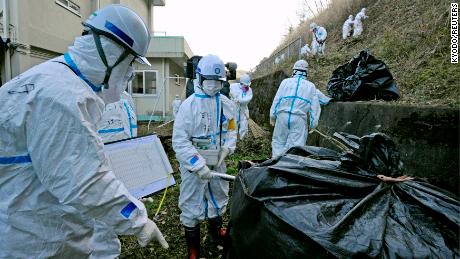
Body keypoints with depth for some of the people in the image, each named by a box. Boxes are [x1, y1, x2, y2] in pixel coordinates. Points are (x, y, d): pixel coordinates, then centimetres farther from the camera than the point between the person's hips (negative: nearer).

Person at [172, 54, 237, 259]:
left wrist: (226, 148, -8)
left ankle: (216, 231, 53)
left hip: (217, 162, 5)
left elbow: (231, 129, 10)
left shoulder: (226, 103, -2)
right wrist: (199, 165, -24)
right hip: (193, 165, -5)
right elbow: (180, 141, -19)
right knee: (192, 207, 7)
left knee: (218, 200, 24)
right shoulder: (189, 105, -17)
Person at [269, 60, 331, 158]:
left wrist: (272, 116, 12)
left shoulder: (286, 82, 9)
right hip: (299, 119, 0)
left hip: (283, 116, 0)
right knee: (296, 144, 1)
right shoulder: (311, 86, 12)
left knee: (278, 141, 11)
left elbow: (276, 99, 8)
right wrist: (313, 123, 15)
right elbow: (314, 106, 11)